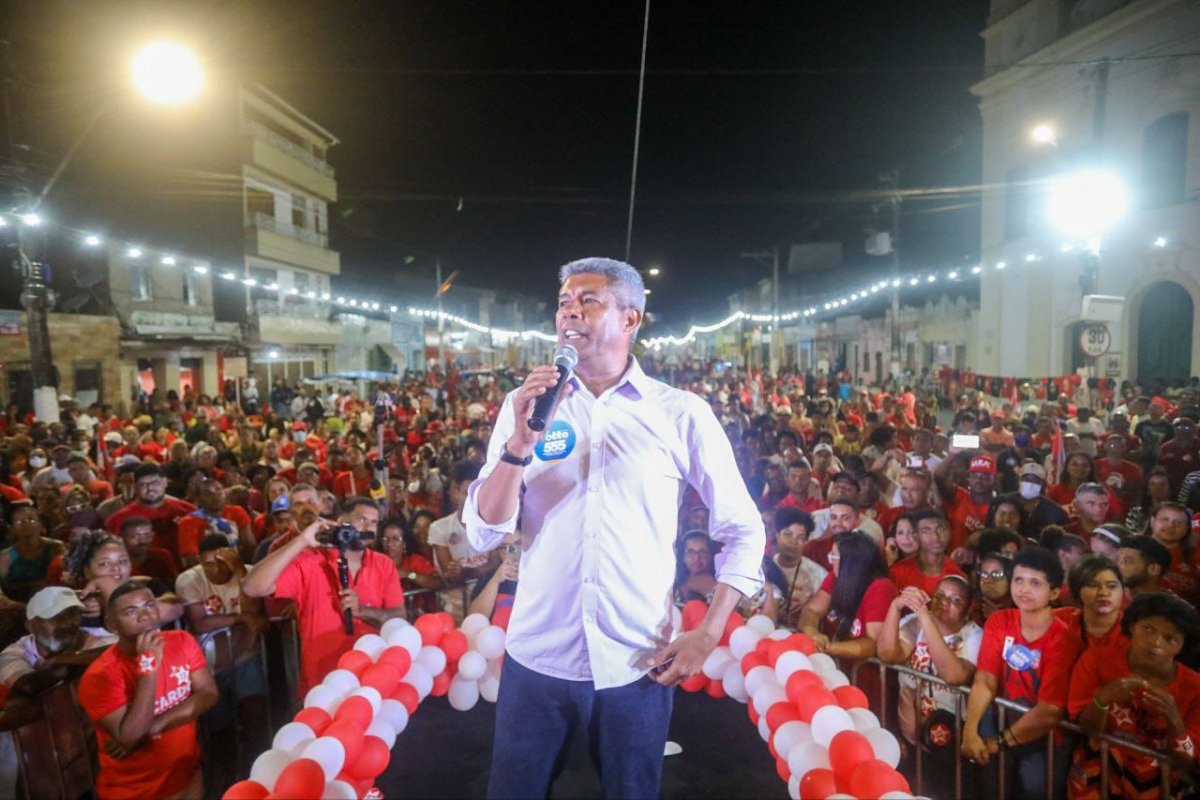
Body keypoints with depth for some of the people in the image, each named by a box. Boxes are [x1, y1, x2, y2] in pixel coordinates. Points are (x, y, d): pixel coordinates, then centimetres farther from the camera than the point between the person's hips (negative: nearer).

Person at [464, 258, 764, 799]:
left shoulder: (681, 414, -4)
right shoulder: (525, 405, 2)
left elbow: (744, 531, 1)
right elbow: (483, 534, -3)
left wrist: (705, 638, -7)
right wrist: (520, 443, -17)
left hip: (636, 666, -1)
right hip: (535, 657, 2)